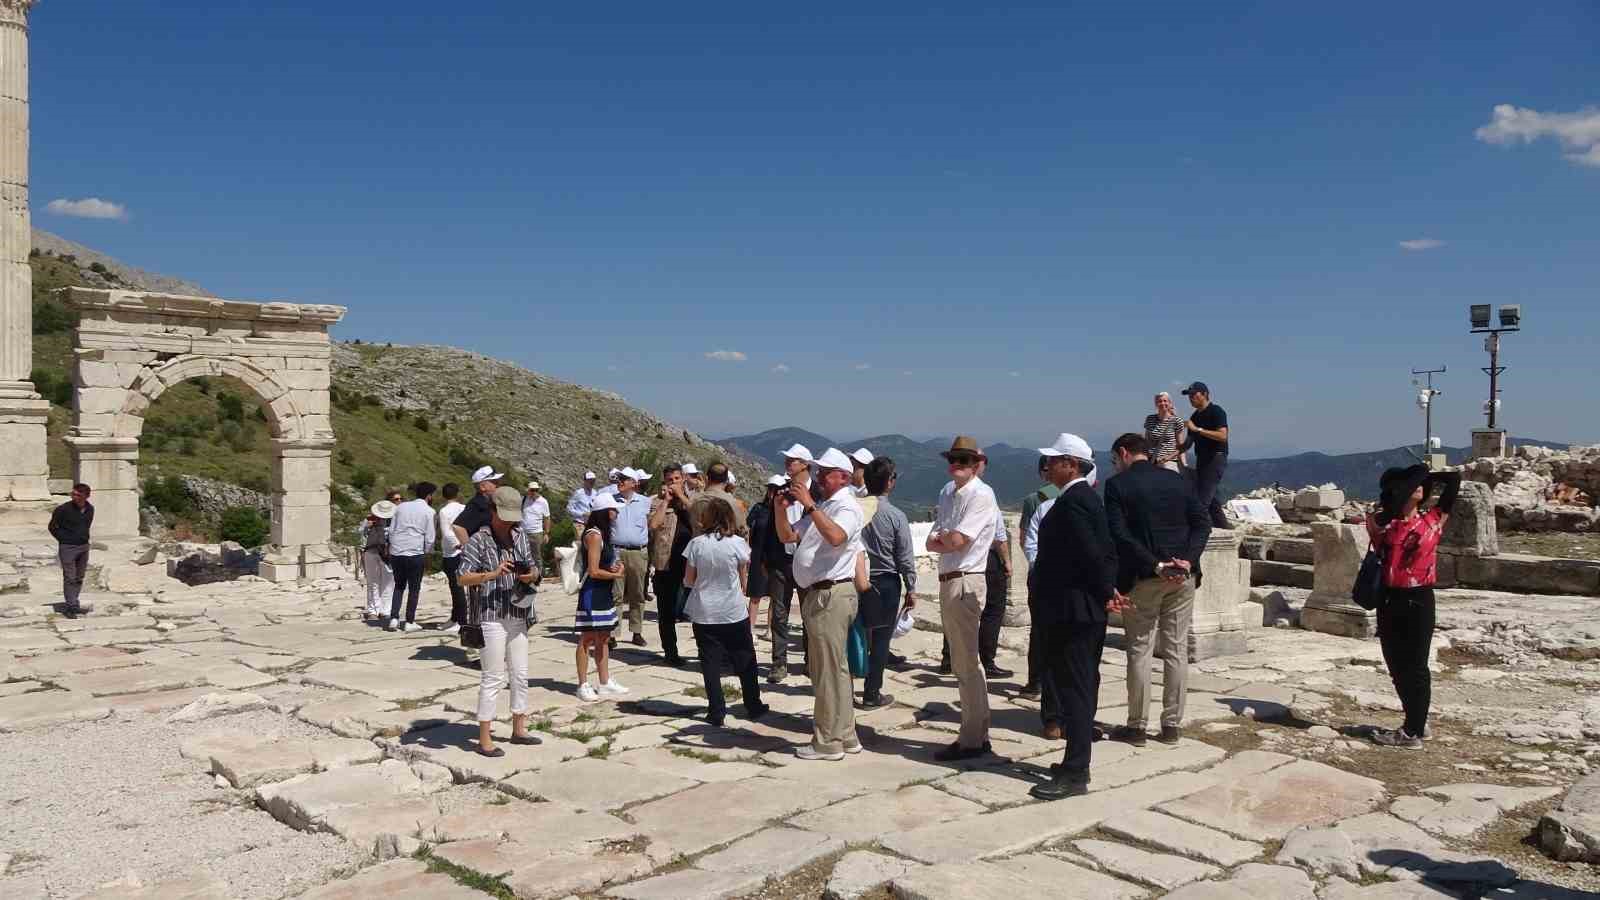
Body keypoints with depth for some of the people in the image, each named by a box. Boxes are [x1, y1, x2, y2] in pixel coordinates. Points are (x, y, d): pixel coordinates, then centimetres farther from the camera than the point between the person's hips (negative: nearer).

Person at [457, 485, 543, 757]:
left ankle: (519, 729, 29)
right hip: (491, 618, -7)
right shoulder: (478, 540, -9)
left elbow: (534, 568, 16)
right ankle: (484, 739, 7)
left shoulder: (520, 536, 9)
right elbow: (463, 578, -14)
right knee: (493, 678, -2)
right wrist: (493, 574, -26)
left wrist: (531, 575, -6)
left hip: (518, 616, 7)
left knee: (520, 675, 14)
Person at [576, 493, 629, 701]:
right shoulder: (594, 535, -17)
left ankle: (605, 682, 22)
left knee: (603, 639, 14)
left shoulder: (603, 534, 13)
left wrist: (616, 566, 4)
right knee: (587, 639, -1)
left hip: (604, 593, 10)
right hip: (592, 593, -10)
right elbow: (594, 571, -20)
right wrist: (616, 575, -6)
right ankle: (583, 685, 6)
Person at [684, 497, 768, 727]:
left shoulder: (696, 544, -7)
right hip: (735, 613, 0)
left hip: (704, 615, 0)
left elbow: (688, 581, 0)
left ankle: (716, 712, 8)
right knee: (745, 661, 15)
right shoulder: (738, 544, -7)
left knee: (711, 664, 7)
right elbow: (744, 581, 1)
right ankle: (753, 706, 24)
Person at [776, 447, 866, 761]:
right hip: (816, 594, 10)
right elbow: (787, 536, 17)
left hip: (832, 594, -10)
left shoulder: (847, 506, -9)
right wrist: (781, 507, 1)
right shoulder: (819, 508, 21)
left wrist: (809, 505, -28)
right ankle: (844, 735, 25)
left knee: (829, 670, -5)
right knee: (832, 669, 15)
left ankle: (828, 742, 2)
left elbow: (836, 537, -30)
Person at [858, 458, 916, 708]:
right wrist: (911, 589, 3)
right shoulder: (896, 516, -12)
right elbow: (905, 558, -8)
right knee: (880, 640, 6)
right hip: (886, 584, -3)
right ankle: (872, 694, 11)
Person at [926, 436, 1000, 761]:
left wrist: (940, 537, -1)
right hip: (948, 582, 9)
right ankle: (978, 733, 26)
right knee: (963, 663, 16)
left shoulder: (981, 495, -12)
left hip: (965, 582, -9)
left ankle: (972, 740, 4)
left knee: (967, 664, -4)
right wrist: (946, 540, -10)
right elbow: (932, 543, 10)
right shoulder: (947, 493, 14)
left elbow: (956, 540, -21)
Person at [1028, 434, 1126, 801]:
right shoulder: (1089, 497, 13)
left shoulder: (1071, 501, -18)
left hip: (1071, 610, -11)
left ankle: (1075, 774, -1)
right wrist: (1110, 591, 5)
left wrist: (1106, 593, -10)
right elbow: (1107, 551, 13)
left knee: (1073, 690, -6)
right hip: (1086, 610, 11)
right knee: (1082, 687, 16)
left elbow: (1091, 553, -23)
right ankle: (1078, 761, 26)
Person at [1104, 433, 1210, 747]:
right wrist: (1188, 560, -9)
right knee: (1176, 650, 9)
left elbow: (1119, 535, -15)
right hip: (1182, 577, 4)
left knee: (1139, 651, 5)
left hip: (1142, 578, -4)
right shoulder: (1176, 479, 8)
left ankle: (1136, 726, 10)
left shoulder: (1117, 485, -5)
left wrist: (1156, 565, -16)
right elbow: (1202, 523, 1)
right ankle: (1172, 725, 15)